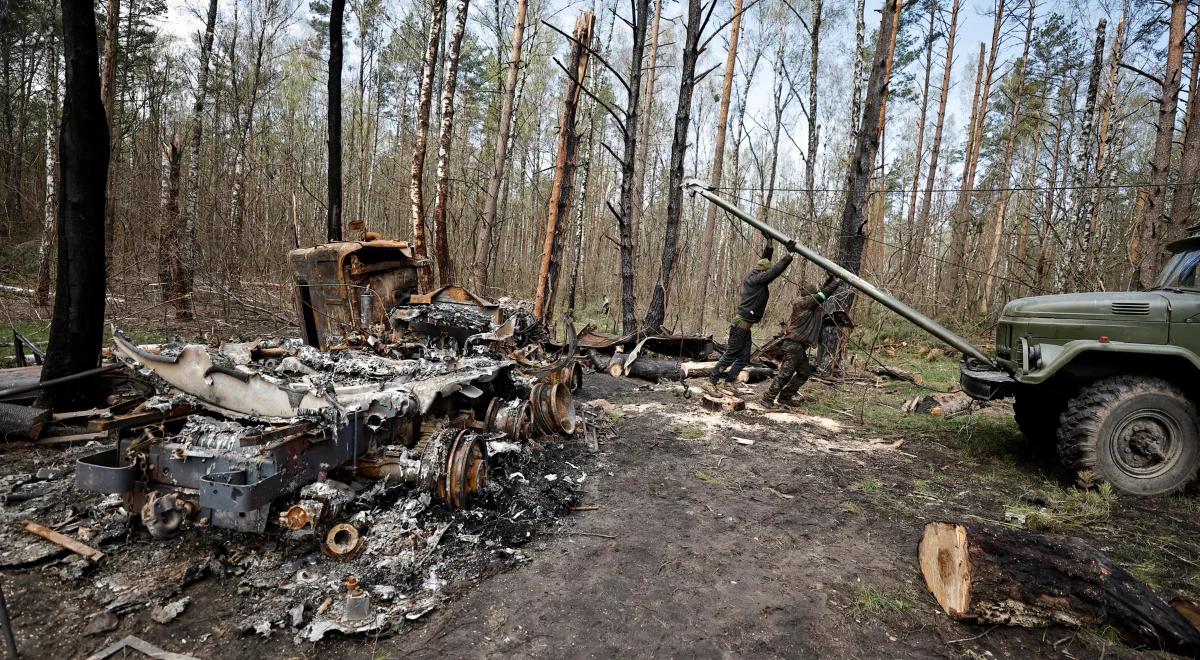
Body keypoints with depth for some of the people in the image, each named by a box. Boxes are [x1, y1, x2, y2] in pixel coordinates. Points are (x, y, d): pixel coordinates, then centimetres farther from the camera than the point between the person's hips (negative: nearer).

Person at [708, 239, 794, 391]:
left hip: (745, 324, 10)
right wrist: (787, 259, -9)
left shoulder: (753, 276, 14)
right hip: (741, 323, -10)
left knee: (744, 358, 8)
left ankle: (729, 381, 9)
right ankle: (712, 380, 2)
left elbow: (764, 262, 27)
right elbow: (774, 272, -18)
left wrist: (769, 248, 20)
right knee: (730, 355, -5)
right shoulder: (755, 279, -12)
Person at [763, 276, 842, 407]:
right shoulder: (802, 303, -12)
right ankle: (768, 399, -7)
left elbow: (822, 293, 27)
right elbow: (822, 295, -14)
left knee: (805, 372, 15)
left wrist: (830, 280, 18)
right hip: (793, 345, -10)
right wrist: (836, 283, -4)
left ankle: (785, 397, 19)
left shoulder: (809, 304, 15)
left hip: (799, 347, 10)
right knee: (785, 373, -11)